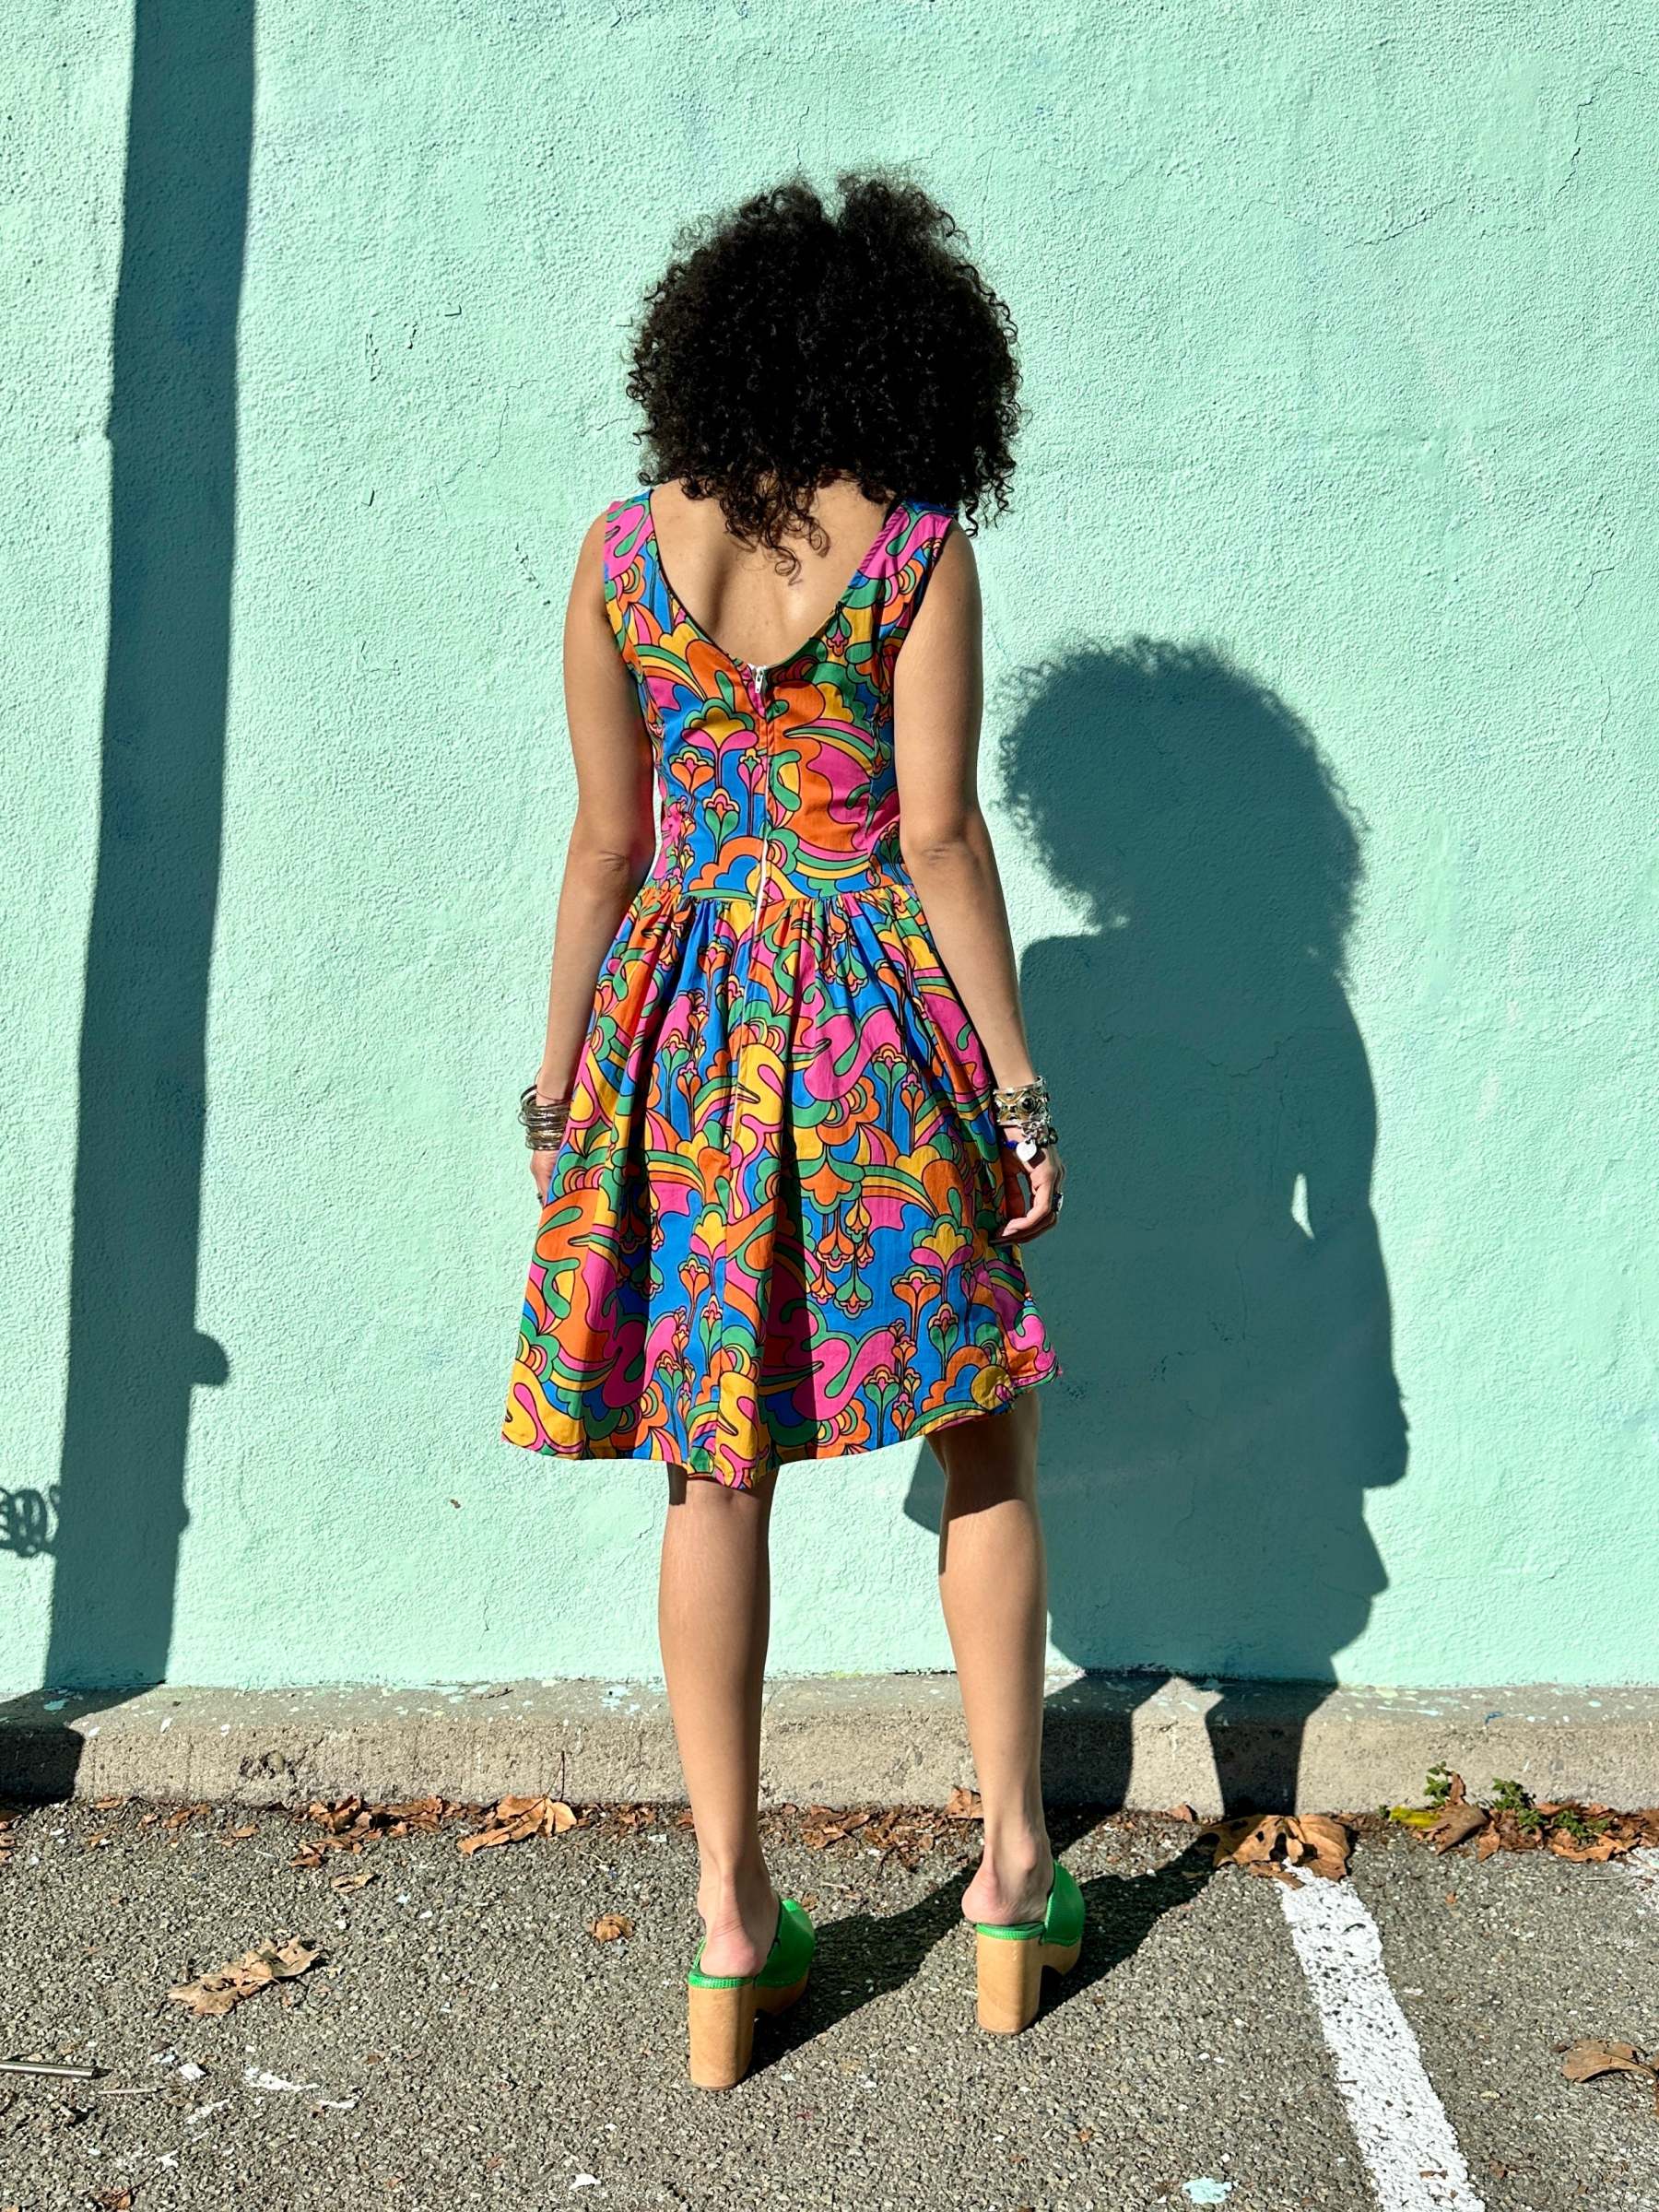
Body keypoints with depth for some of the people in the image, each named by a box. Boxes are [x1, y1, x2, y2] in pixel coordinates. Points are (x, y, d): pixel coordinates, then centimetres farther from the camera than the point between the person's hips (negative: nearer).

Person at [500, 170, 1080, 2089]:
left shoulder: (620, 551, 2)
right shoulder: (919, 552, -5)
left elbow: (607, 842, 3)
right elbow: (941, 838, -9)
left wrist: (558, 1076, 11)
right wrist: (1017, 1088, -3)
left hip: (682, 1034, 3)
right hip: (883, 1031, -2)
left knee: (717, 1476, 9)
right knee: (984, 1444, 14)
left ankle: (731, 1915, 16)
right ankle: (1014, 1864, 22)